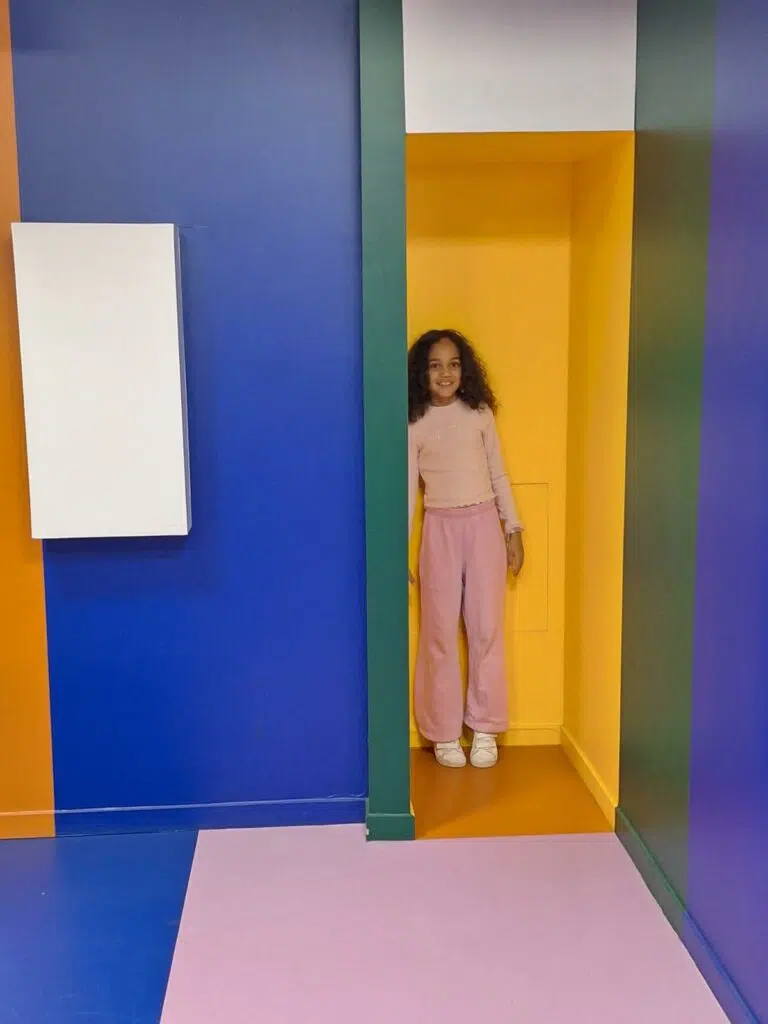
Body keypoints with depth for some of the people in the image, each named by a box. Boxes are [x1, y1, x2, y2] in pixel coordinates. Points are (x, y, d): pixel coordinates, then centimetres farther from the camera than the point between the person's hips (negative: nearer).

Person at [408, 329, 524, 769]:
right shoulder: (414, 424, 0)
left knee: (486, 627, 3)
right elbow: (408, 489, 1)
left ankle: (485, 728, 15)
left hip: (484, 524, 1)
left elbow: (499, 475, 8)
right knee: (440, 631, 3)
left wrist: (514, 529, 5)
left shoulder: (480, 414, 4)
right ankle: (444, 732, 14)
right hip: (440, 528, -1)